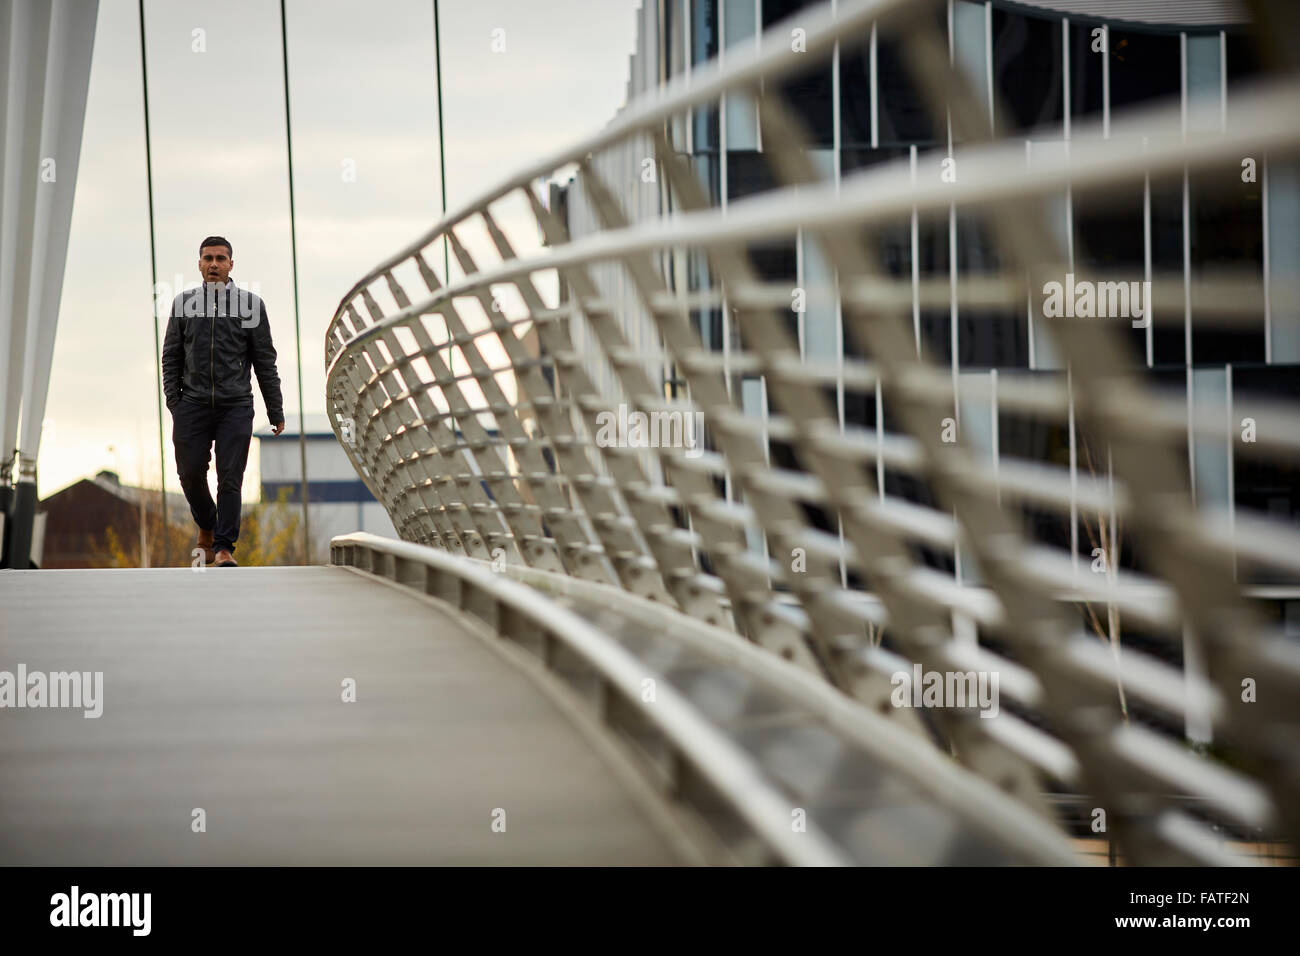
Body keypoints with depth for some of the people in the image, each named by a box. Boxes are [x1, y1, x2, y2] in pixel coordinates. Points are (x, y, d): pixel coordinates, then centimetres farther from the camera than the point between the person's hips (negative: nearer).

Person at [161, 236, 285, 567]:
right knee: (191, 475, 2)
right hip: (193, 405, 2)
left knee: (230, 479, -6)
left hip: (236, 407, -1)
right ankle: (207, 527, 28)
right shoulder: (184, 303, 9)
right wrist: (173, 400, 0)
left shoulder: (250, 304, 5)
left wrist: (276, 412, 5)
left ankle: (224, 547, -2)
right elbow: (171, 357, 12)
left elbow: (265, 361, 7)